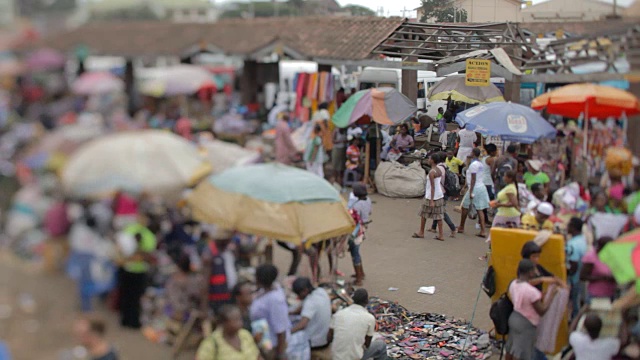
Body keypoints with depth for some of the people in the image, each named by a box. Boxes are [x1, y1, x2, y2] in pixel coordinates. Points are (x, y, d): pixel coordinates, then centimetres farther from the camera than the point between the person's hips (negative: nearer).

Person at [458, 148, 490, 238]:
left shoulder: (473, 164, -16)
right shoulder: (481, 164, 11)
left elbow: (473, 179, -19)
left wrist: (471, 192, -19)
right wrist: (467, 183, 30)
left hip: (474, 188, -8)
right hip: (481, 187, 8)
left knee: (465, 207, 8)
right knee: (480, 209, 5)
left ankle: (461, 227, 20)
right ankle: (483, 231, -1)